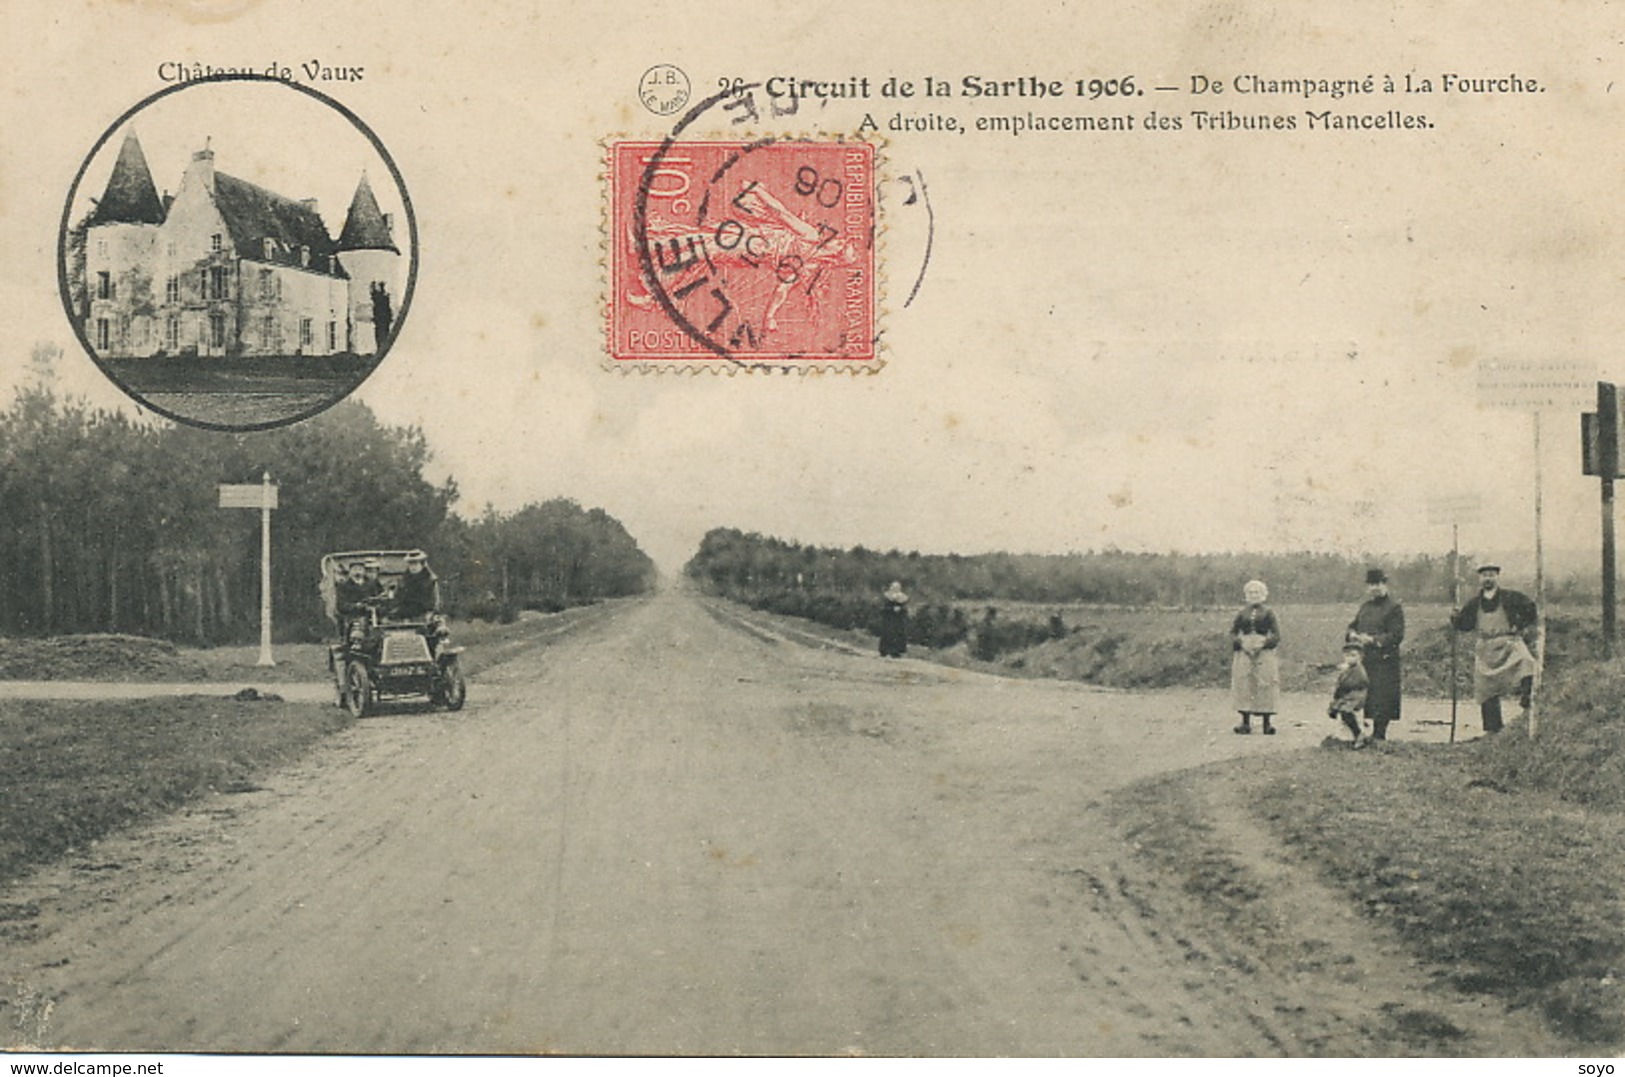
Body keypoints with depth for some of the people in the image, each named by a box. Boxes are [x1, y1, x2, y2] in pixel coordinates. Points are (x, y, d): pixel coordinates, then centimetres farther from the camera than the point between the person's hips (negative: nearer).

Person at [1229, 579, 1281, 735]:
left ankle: (1267, 724, -2)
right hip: (1244, 654, 2)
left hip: (1264, 654, -2)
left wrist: (1262, 644, -14)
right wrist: (1241, 644, -10)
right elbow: (1233, 632, 8)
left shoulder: (1268, 613, 4)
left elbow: (1276, 636, -1)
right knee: (1244, 686, -2)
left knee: (1265, 687, -5)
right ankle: (1246, 723, 3)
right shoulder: (1242, 613, 10)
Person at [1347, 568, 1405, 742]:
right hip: (1365, 659, 6)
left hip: (1384, 661, -6)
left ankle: (1379, 735, -2)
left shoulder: (1394, 608, -4)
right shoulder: (1364, 607, 17)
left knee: (1382, 700, -7)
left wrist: (1373, 639, -18)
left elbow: (1397, 636, -11)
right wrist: (1353, 635, 0)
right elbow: (1352, 626, 23)